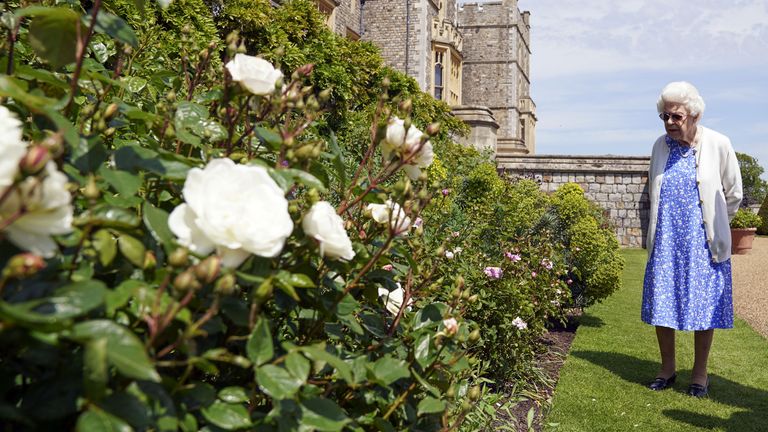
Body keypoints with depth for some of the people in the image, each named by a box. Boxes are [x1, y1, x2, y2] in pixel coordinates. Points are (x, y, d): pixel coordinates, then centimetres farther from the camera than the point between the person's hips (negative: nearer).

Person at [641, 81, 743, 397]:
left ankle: (700, 374, 19)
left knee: (703, 307, 4)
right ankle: (667, 368, 22)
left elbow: (733, 194, 5)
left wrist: (712, 226, 10)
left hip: (702, 242, -3)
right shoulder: (661, 146, 3)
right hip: (665, 241, 3)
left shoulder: (718, 145, -7)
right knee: (660, 305, 5)